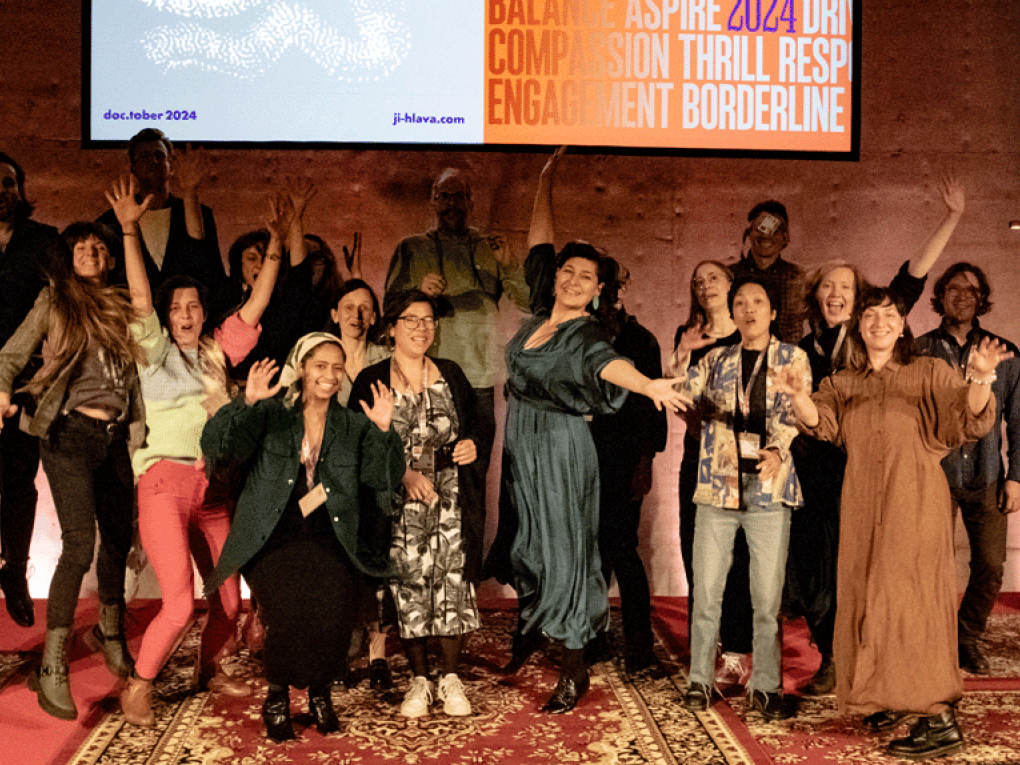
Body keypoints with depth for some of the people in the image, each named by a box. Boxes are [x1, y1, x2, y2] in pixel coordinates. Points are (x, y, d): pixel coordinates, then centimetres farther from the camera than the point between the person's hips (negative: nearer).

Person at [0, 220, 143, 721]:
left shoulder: (120, 308, 15)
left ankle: (109, 631, 36)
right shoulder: (54, 299, 5)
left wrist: (137, 427, 7)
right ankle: (52, 668, -9)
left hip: (115, 436, 5)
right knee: (80, 543, -17)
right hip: (70, 432, -5)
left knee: (119, 538, 11)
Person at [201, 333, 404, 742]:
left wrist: (384, 431, -13)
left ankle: (320, 691, 8)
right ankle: (277, 697, 4)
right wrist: (245, 404, -21)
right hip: (272, 539, -1)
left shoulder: (354, 425, 12)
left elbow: (385, 479, 2)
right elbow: (216, 448, -7)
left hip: (328, 539, 2)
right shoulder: (270, 414, 5)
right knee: (288, 611, -26)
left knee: (333, 612, -23)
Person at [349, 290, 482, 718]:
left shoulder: (450, 374, 10)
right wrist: (404, 474, -17)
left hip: (449, 500, 2)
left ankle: (450, 678, 13)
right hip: (398, 505, -2)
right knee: (407, 586, 1)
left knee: (452, 583, -2)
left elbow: (473, 424, 17)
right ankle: (419, 679, 17)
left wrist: (470, 445, -6)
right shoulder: (371, 381, 0)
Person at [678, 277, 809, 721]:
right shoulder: (715, 360, 14)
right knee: (706, 592, 5)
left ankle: (765, 686, 14)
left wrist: (777, 450, -27)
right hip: (717, 484, 2)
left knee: (768, 596, 0)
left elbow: (795, 413, -9)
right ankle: (699, 680, 18)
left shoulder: (793, 359, 6)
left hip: (769, 487, -2)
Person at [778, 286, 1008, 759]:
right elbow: (820, 422, -5)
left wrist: (980, 379, -29)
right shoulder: (842, 384, 12)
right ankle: (891, 697, 25)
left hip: (916, 503, -4)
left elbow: (971, 421, -9)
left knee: (908, 598, -9)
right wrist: (798, 397, -27)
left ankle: (940, 721, -3)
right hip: (863, 508, 4)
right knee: (868, 598, 8)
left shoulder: (929, 373, 3)